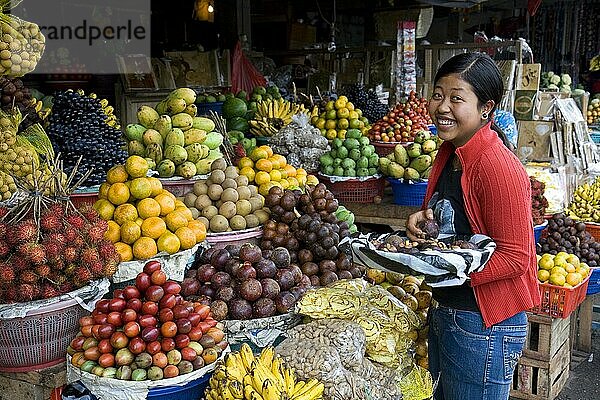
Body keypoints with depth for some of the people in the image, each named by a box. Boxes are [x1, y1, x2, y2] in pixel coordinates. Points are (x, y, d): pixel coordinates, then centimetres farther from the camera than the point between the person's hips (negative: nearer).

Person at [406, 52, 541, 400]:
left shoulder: (499, 169, -22)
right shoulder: (449, 153, 6)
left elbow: (515, 257, -21)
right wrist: (426, 219, 0)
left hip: (484, 326, -9)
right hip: (444, 312, 9)